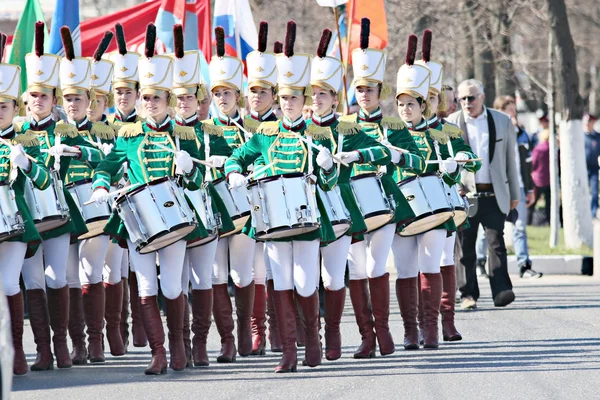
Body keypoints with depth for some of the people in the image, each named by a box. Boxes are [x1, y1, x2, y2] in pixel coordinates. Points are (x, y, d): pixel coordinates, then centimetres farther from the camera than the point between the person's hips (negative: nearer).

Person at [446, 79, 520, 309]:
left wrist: (514, 194, 13)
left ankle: (501, 291, -12)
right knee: (465, 247, 2)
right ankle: (468, 294, 9)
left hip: (494, 195, 0)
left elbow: (510, 160, 12)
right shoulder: (450, 124, 4)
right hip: (464, 194, 0)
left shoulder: (502, 122, 8)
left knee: (496, 242, -9)